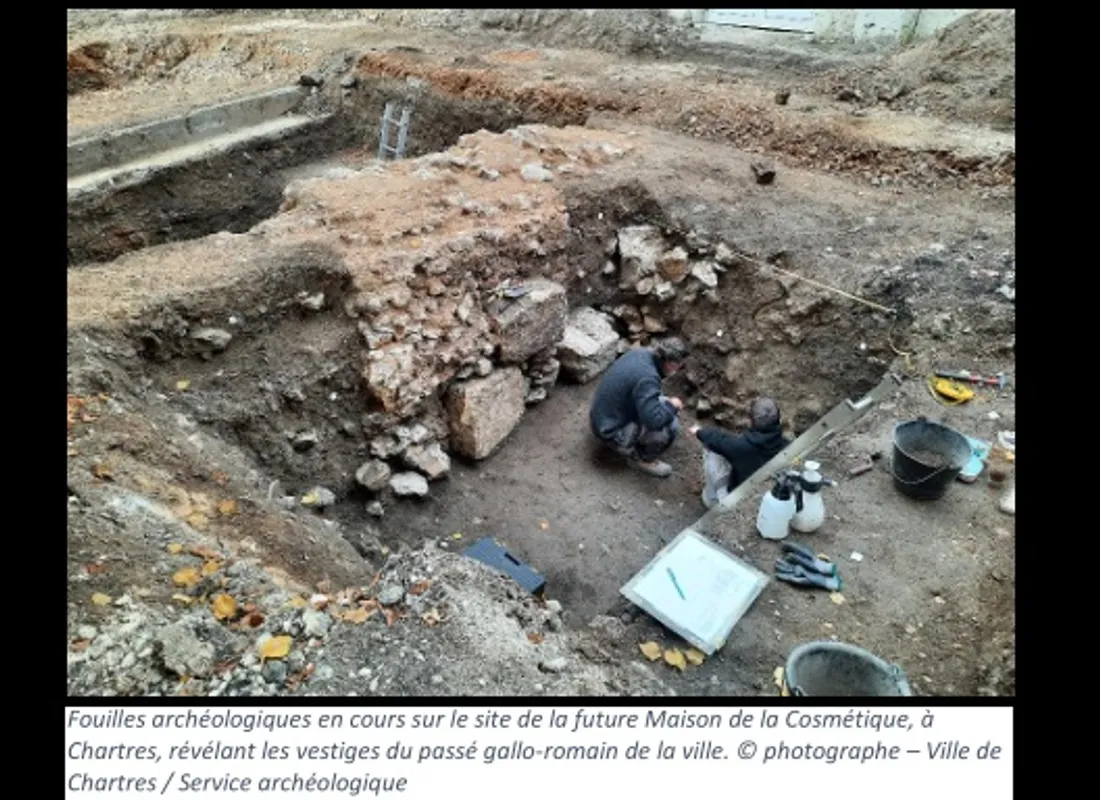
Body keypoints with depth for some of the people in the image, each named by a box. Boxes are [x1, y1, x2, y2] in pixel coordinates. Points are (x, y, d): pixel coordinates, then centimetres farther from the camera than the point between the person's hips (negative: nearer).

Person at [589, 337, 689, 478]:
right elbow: (654, 421, -35)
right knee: (671, 424, -20)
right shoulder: (647, 377, -31)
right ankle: (642, 459, 3)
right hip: (611, 431, -9)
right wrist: (672, 405, -15)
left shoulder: (639, 352, -3)